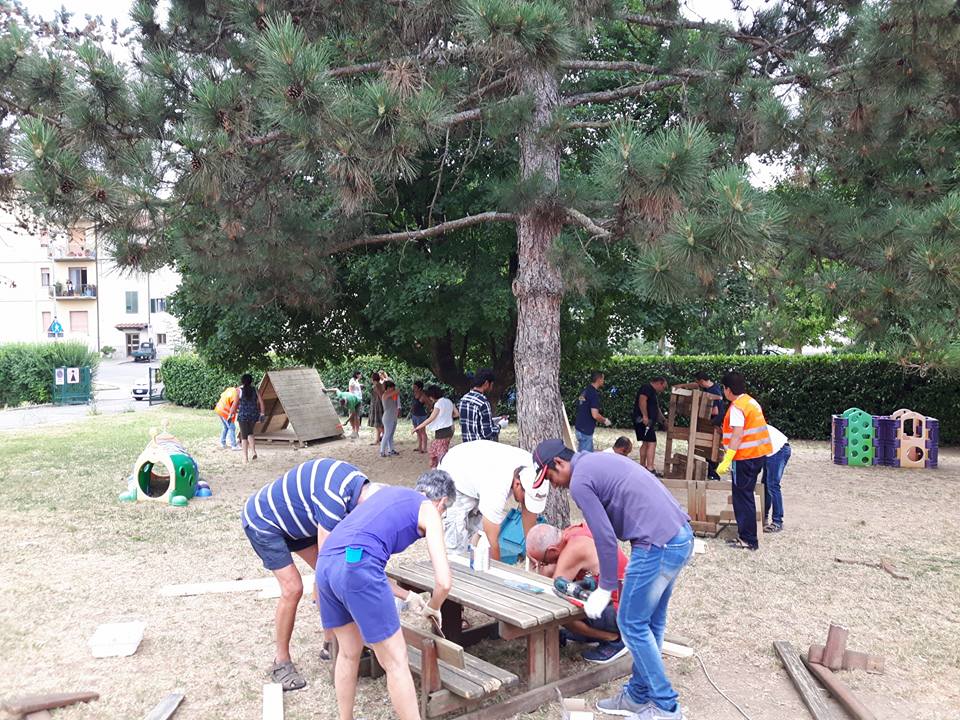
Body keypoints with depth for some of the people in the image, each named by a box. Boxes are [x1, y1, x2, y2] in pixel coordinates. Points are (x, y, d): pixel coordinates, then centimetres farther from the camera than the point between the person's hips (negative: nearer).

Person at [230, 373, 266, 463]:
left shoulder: (239, 390, -7)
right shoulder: (255, 390, 0)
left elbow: (235, 403, -5)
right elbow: (261, 401, -1)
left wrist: (232, 412, 9)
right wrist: (262, 412, 10)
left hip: (243, 415, -3)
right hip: (254, 415, 3)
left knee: (244, 436, 6)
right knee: (250, 433, 23)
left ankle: (245, 458, 7)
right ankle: (253, 451, 7)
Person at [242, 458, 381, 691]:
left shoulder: (358, 482, -9)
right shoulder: (334, 498, -37)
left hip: (292, 520, 9)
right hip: (262, 520, -9)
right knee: (292, 588, -13)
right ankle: (281, 661, 4)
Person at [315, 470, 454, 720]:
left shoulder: (389, 493, 31)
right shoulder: (429, 511, 12)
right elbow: (444, 582, 3)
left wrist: (407, 595, 39)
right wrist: (432, 608, 25)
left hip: (325, 564, 8)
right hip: (358, 568, -8)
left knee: (349, 653, 26)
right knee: (396, 663, 5)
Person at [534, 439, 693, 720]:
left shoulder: (579, 482, -8)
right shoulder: (598, 461, 19)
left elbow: (605, 538, -10)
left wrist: (605, 589, 1)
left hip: (658, 546, -9)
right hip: (681, 536, 9)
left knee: (632, 624, 6)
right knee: (651, 622, 18)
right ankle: (638, 695, 30)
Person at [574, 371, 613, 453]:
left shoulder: (585, 391, 9)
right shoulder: (594, 394, -17)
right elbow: (595, 415, -24)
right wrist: (605, 420, -5)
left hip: (579, 427, 9)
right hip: (586, 430, -9)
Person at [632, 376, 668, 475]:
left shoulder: (654, 393, 23)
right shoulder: (647, 388, -9)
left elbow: (657, 409, 30)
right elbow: (642, 400, -25)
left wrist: (664, 420, 26)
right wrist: (645, 416, -29)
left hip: (648, 421, 11)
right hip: (643, 420, -11)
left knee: (646, 443, 15)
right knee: (652, 443, -14)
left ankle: (642, 466, 21)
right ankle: (650, 469, -17)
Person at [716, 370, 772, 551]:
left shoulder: (736, 407, -16)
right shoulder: (752, 402, 13)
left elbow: (737, 435, -24)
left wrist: (726, 461, -27)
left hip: (745, 458, -9)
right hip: (758, 455, 9)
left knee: (742, 497, -2)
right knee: (745, 496, 17)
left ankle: (748, 540, 1)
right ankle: (745, 534, 24)